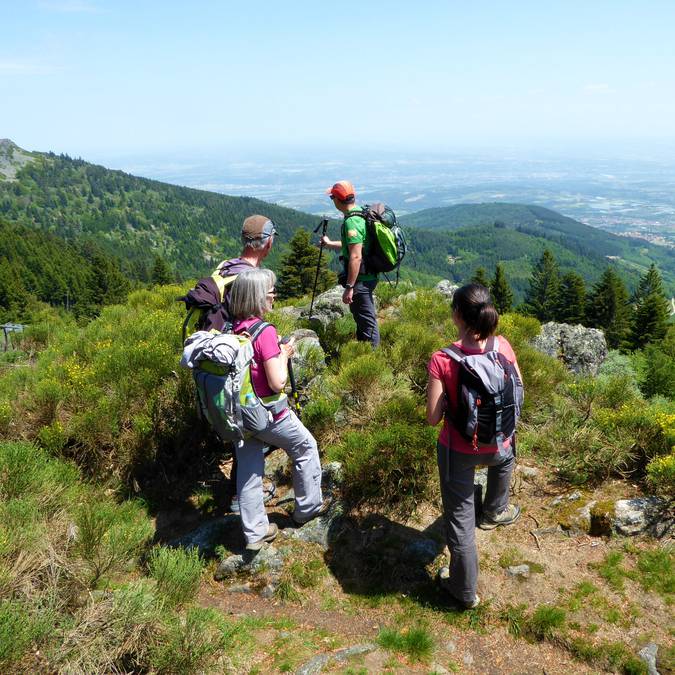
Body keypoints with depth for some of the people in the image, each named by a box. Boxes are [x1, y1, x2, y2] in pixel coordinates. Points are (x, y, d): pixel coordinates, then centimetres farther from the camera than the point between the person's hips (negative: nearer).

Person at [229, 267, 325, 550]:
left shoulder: (231, 329, -2)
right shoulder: (265, 332, -24)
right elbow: (277, 382, -24)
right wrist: (284, 355, -9)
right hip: (269, 415, -6)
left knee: (248, 471, 14)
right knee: (305, 447, 19)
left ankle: (254, 533, 25)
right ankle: (307, 508, 33)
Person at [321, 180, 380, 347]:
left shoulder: (351, 222, -21)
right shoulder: (360, 216, 11)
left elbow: (356, 257, -27)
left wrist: (349, 287, -25)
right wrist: (329, 244, 39)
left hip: (360, 280, -10)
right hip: (367, 276, 10)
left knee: (367, 321, -1)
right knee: (361, 316, 23)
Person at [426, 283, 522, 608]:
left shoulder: (442, 361, -26)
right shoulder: (503, 346, -15)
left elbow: (433, 418, -21)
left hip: (458, 450, -4)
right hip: (497, 443, 4)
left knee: (460, 520, 14)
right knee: (505, 457, 41)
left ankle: (465, 591, 30)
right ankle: (495, 512, 64)